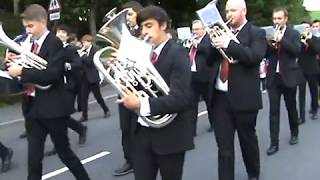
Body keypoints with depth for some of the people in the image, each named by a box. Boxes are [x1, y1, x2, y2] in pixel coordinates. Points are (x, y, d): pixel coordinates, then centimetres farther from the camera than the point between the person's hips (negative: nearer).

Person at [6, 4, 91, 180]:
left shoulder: (55, 43, -12)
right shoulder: (33, 44, 11)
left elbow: (51, 74, -25)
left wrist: (21, 71, -23)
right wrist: (17, 62, 2)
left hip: (52, 107, -6)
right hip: (33, 107, 7)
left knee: (63, 151, 8)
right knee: (33, 158, 7)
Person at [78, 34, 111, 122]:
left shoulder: (94, 51, -8)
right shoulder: (84, 51, 11)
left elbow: (90, 62, -22)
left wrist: (82, 56, -15)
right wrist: (80, 54, -8)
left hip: (93, 77, -6)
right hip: (85, 78, 6)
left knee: (97, 96, 3)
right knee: (83, 97, 2)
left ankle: (106, 110, 22)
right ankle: (84, 116, 7)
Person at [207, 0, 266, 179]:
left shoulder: (256, 33, -2)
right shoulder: (223, 31, 13)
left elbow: (255, 56, -19)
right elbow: (210, 61, 12)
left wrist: (229, 44, -25)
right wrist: (214, 42, -6)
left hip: (243, 97, -4)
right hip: (220, 97, 4)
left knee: (247, 140, 14)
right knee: (223, 145, 3)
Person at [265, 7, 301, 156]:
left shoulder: (294, 34, 0)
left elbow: (297, 51, -15)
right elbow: (265, 54, 4)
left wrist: (282, 40, -24)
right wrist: (269, 45, -15)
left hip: (288, 76, -2)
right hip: (273, 77, 2)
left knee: (291, 108, 13)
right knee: (273, 111, -3)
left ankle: (294, 133, 35)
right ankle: (274, 143, -1)